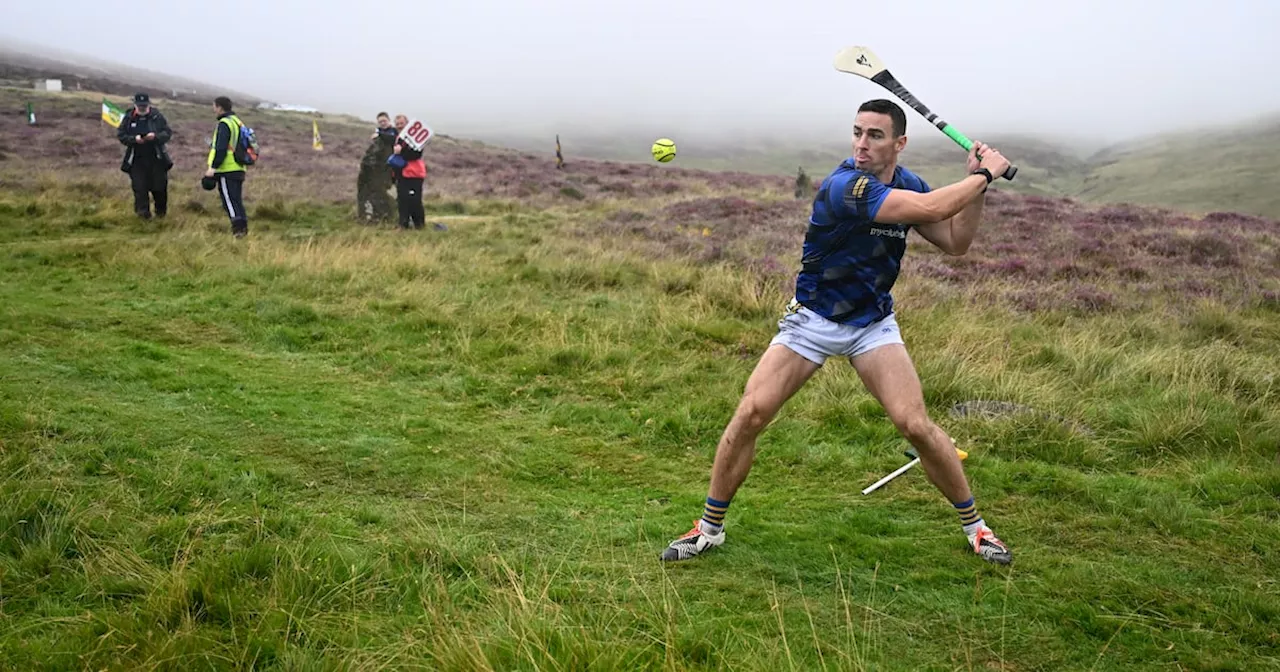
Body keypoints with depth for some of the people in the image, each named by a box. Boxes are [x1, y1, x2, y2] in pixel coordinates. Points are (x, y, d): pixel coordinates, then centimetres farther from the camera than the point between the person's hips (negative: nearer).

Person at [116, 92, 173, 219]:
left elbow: (168, 133, -4)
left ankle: (161, 211, 26)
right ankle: (143, 212, 6)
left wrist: (155, 136, -24)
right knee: (139, 187, -2)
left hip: (156, 159, 0)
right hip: (137, 160, 0)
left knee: (159, 186, 7)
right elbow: (120, 135, -1)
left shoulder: (157, 117, -2)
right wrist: (134, 139, -20)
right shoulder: (129, 118, 0)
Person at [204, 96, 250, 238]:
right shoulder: (238, 122, 17)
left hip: (227, 170, -9)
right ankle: (242, 227, 14)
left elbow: (221, 148, -20)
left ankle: (239, 227, -12)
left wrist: (213, 167, -19)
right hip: (238, 168, 9)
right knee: (237, 200, 14)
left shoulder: (224, 124, -12)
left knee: (230, 200, -7)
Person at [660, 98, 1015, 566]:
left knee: (915, 425, -10)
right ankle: (709, 528, 4)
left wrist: (977, 182, -7)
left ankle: (974, 525, 11)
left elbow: (956, 242, 5)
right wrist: (985, 175, -17)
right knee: (750, 414, -13)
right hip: (811, 320, -4)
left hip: (873, 324, 4)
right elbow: (929, 209, -32)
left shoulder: (908, 185, -1)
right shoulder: (844, 187, -25)